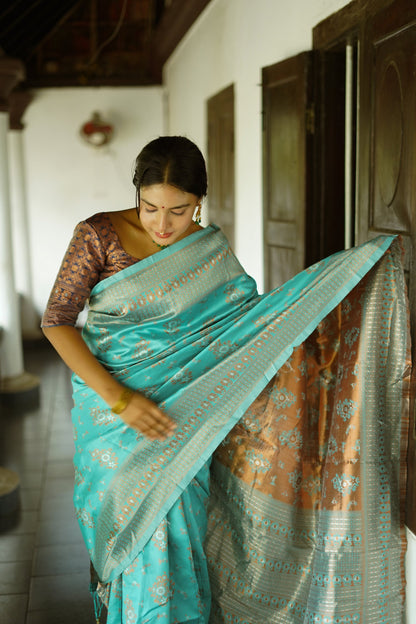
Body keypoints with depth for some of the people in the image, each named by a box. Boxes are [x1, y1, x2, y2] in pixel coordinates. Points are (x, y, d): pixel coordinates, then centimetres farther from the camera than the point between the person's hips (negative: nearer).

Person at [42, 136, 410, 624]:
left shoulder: (209, 250, 0)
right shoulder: (99, 235, -10)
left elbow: (254, 313, 5)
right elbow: (56, 321, -12)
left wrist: (338, 276, -1)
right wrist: (118, 397, -21)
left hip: (179, 410, 2)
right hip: (113, 407, -2)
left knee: (175, 526, 6)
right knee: (134, 528, 3)